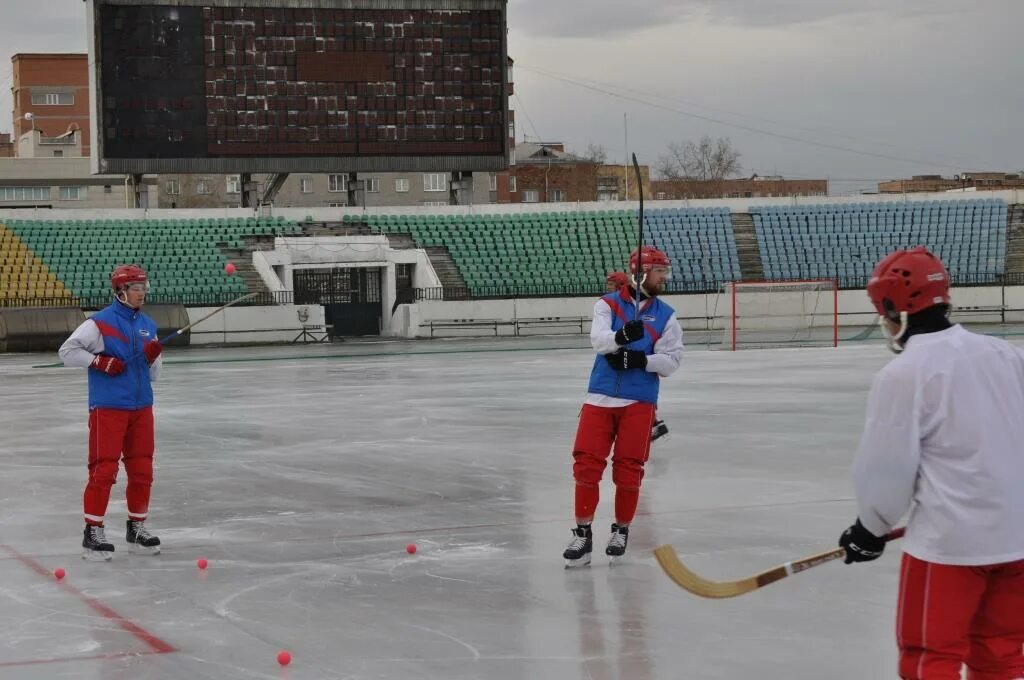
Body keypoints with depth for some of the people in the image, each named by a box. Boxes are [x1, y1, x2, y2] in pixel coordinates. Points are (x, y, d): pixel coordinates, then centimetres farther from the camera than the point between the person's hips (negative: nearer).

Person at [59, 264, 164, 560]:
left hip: (141, 408, 6)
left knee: (142, 469, 8)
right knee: (104, 469, -8)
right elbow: (67, 351, -9)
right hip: (107, 408, -6)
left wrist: (153, 358, -7)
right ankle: (93, 533, -2)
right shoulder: (100, 323, -7)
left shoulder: (147, 325, 12)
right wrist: (99, 361, -16)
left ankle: (137, 527, 21)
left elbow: (154, 375, 14)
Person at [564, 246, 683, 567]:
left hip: (639, 401, 1)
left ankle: (622, 530, 19)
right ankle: (583, 533, 4)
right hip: (600, 397, -1)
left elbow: (670, 361, 0)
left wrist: (641, 360, -18)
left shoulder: (665, 315, 6)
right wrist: (620, 336, -37)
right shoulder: (608, 305, 2)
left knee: (628, 469, 1)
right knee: (587, 463, -5)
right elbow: (599, 340, -15)